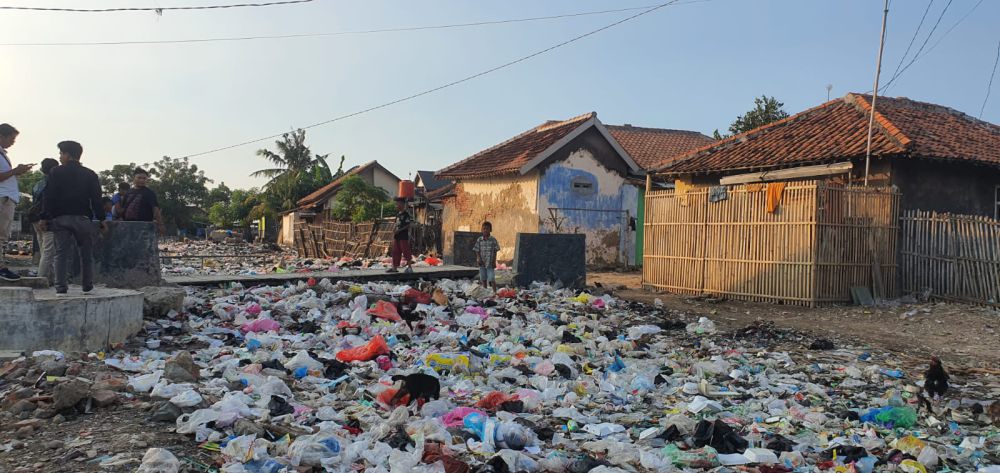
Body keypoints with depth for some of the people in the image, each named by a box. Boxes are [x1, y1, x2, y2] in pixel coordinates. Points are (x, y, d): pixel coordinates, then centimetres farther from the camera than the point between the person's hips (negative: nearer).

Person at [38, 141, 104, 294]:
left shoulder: (55, 173, 3)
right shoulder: (90, 174, 6)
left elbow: (49, 197, -2)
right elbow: (96, 199, 2)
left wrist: (44, 218, 1)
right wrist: (101, 219, 6)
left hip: (60, 218, 0)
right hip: (83, 218, 0)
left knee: (62, 253, 2)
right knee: (86, 252, 8)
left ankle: (60, 285, -4)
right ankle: (87, 284, 9)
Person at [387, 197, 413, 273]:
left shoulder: (406, 214, -11)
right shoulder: (398, 214, 14)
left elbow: (408, 225, -15)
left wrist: (399, 230, -20)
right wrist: (394, 233, 13)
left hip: (403, 236, -8)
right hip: (397, 236, 8)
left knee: (406, 251, -3)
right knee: (396, 252, 9)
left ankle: (410, 267, 5)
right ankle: (395, 267, 14)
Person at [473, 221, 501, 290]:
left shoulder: (493, 240, -5)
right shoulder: (479, 240, 2)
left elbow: (495, 251, -2)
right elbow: (477, 251, 6)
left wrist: (494, 261, -6)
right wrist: (478, 258, -9)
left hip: (490, 263, -3)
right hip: (482, 263, 3)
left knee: (491, 279, -9)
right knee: (483, 279, 11)